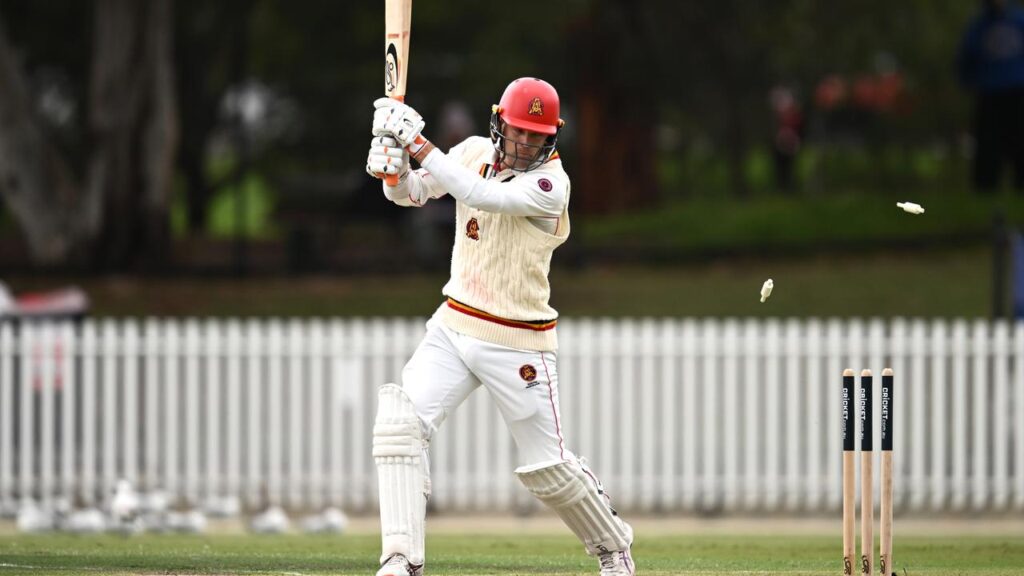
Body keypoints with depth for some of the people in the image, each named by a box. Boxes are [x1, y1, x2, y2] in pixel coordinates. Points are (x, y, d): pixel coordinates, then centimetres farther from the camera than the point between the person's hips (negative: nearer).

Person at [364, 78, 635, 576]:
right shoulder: (476, 152, 3)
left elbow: (484, 197, -31)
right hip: (453, 328, 5)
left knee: (547, 468, 2)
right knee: (399, 424, -15)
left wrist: (419, 145, -33)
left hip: (518, 345, -5)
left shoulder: (551, 184, -17)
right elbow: (412, 193, 4)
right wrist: (392, 169, -20)